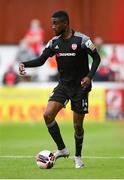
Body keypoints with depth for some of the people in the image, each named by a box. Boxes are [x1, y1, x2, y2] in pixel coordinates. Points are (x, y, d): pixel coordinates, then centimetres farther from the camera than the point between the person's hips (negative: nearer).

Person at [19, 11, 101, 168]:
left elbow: (96, 57, -6)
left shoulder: (81, 40, -12)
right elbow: (41, 60, 5)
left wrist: (89, 76, -20)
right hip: (63, 85, 4)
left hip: (80, 86, -4)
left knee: (78, 124, 1)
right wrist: (24, 64, -12)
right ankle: (62, 149, 2)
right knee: (48, 115, -13)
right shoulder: (54, 42, 2)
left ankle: (78, 157, 22)